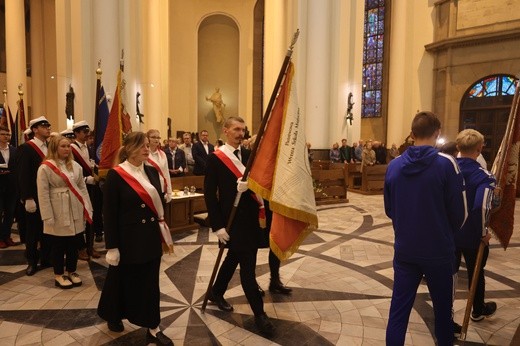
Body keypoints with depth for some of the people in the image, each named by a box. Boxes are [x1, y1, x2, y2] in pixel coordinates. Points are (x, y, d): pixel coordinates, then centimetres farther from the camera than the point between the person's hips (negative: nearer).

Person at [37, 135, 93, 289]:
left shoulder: (75, 166, 7)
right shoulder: (45, 167, -7)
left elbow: (82, 187, 9)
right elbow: (43, 194, -8)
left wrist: (88, 208, 4)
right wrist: (48, 217, -11)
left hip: (75, 211, 4)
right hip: (58, 213, -4)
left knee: (73, 243, 11)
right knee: (58, 244, 7)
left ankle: (72, 272, 27)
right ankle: (59, 275, 22)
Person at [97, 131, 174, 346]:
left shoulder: (152, 172, 4)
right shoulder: (116, 175, -12)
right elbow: (109, 213, -11)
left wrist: (163, 231, 6)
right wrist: (112, 247, -12)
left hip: (151, 237, 4)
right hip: (128, 238, -4)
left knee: (150, 282, 11)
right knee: (123, 280, 16)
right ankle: (113, 317, 44)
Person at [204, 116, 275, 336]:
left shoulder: (249, 154, 7)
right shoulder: (215, 158, -9)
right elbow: (210, 194, -11)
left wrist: (249, 184, -24)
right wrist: (218, 225, -14)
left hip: (251, 217, 6)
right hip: (232, 220, -6)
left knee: (234, 258, 21)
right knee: (248, 266, -1)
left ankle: (216, 292, 44)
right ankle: (259, 313, 14)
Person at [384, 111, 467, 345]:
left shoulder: (394, 165, -3)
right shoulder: (446, 164, -13)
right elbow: (459, 213, -7)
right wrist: (447, 233, 13)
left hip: (404, 250, 2)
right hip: (438, 250, -2)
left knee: (398, 308, 9)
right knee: (442, 307, 20)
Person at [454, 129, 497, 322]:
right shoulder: (484, 177, -21)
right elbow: (482, 208, -35)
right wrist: (483, 233, -20)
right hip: (473, 236, -3)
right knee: (475, 274, 19)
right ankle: (478, 311, 42)